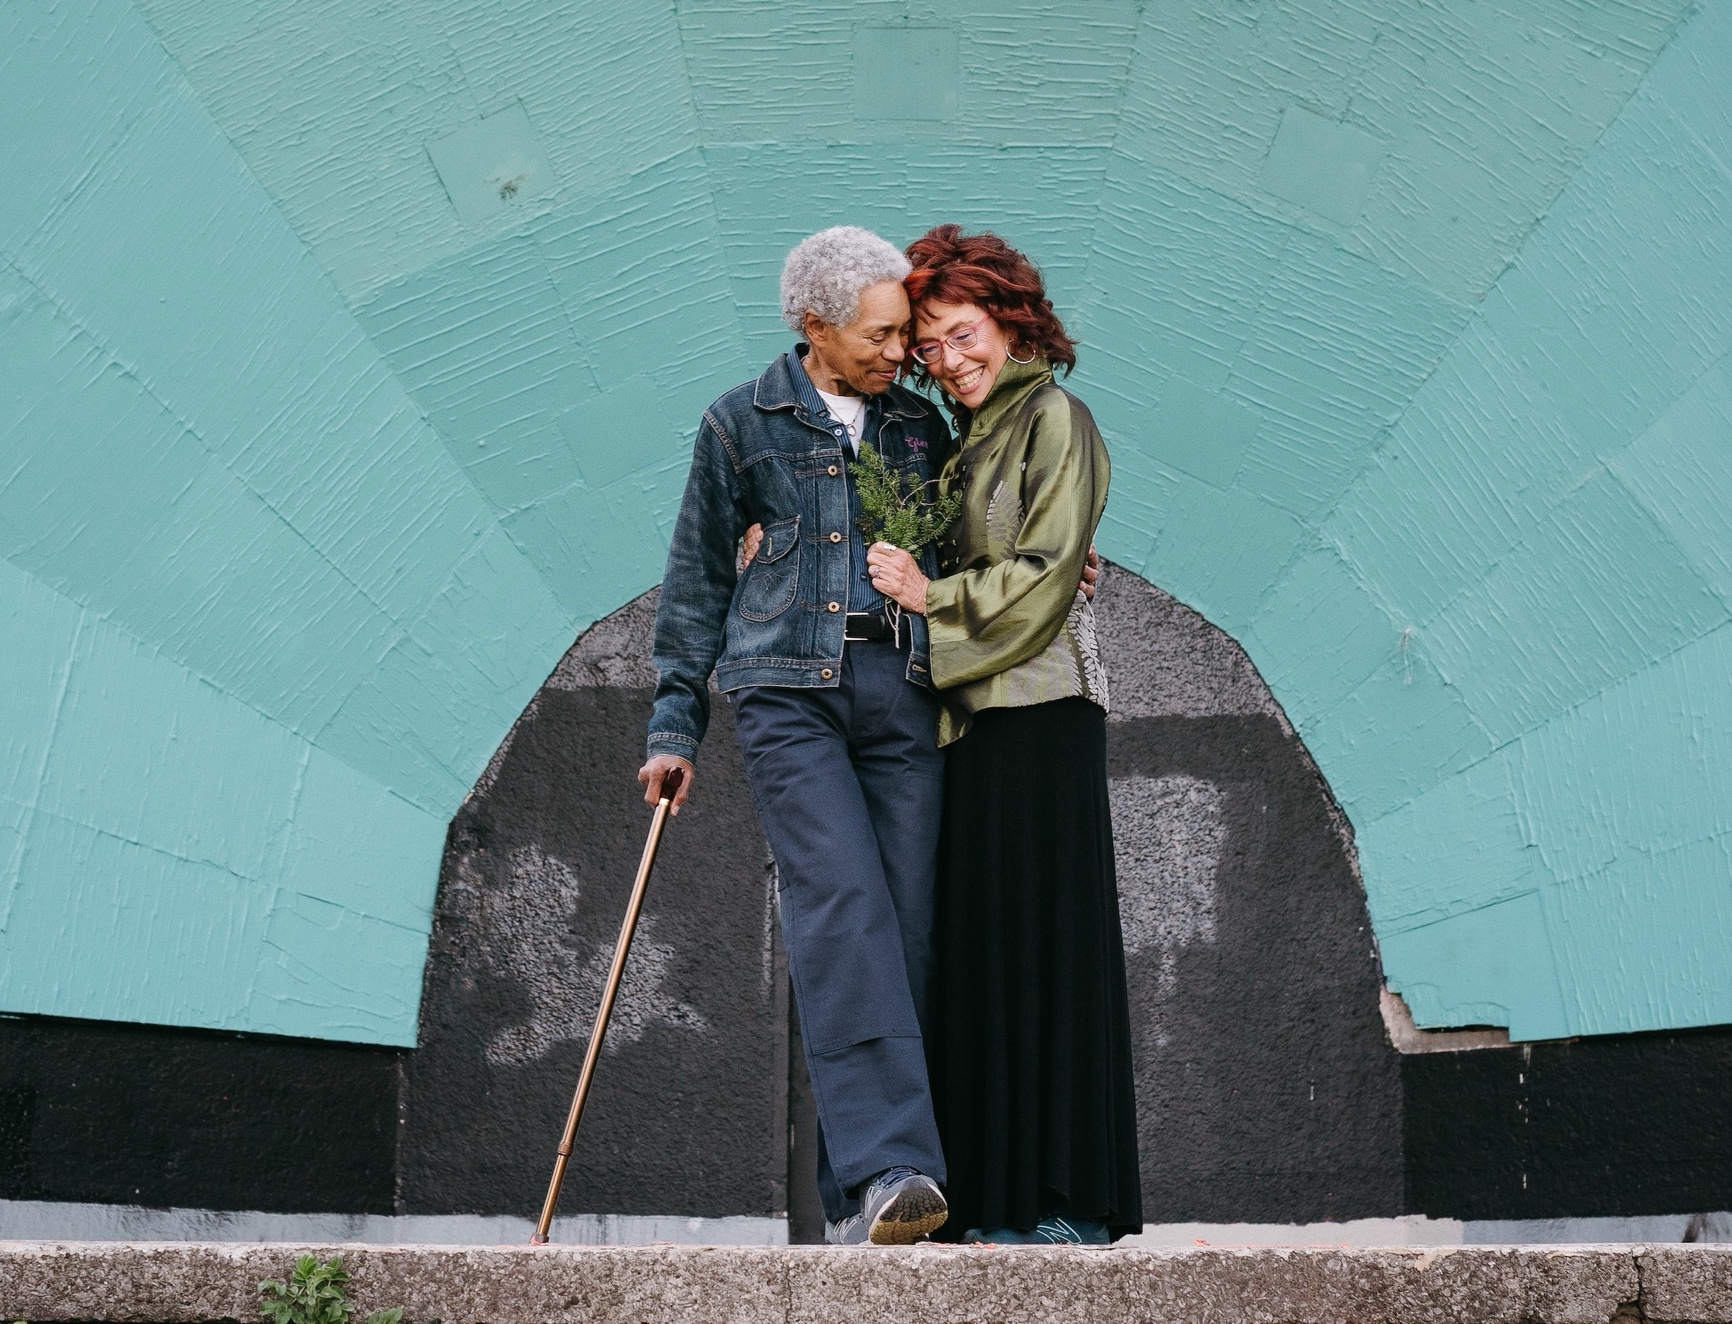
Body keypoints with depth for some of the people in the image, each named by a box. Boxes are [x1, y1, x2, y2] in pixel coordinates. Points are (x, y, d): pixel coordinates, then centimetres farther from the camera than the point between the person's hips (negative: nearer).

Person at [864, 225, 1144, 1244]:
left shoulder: (1053, 416, -3)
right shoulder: (971, 438, 21)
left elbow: (1043, 574, -12)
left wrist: (930, 595, -10)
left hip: (1037, 710, -8)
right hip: (979, 713, 8)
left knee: (1040, 935, -8)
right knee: (984, 945, 6)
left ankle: (1068, 1200, -4)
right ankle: (1002, 1198, 10)